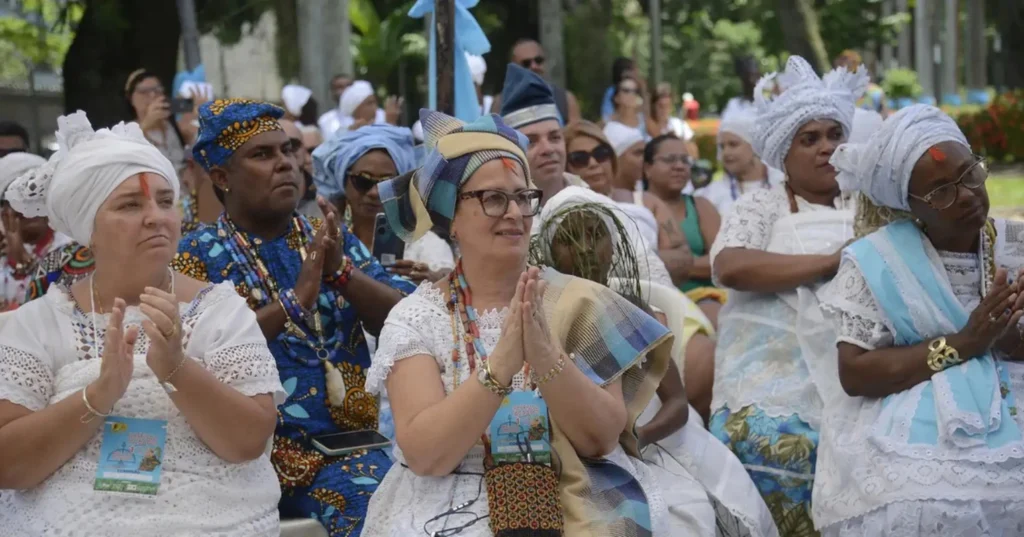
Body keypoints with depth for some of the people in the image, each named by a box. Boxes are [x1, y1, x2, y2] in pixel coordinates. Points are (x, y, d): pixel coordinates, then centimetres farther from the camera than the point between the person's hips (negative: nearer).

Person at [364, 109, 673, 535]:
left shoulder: (578, 303, 3)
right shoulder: (416, 318, 1)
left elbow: (601, 438, -6)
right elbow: (424, 454, -12)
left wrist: (544, 352, -21)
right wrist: (502, 362, -22)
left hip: (577, 501, 1)